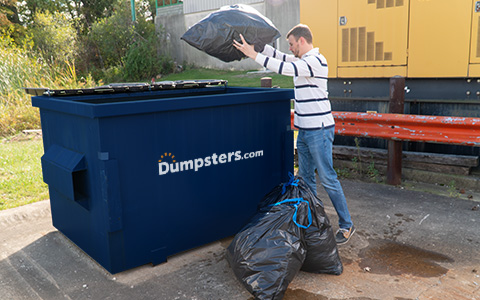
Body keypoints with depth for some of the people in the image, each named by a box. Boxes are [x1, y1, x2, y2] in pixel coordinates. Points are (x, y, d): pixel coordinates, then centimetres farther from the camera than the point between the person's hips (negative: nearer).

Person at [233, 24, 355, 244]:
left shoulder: (315, 60, -15)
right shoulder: (303, 60, 14)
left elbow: (284, 68, -25)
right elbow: (279, 56, 20)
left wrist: (254, 54, -20)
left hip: (319, 130, -10)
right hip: (305, 129, 10)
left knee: (328, 179, -4)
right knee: (305, 177, 14)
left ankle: (346, 225, 9)